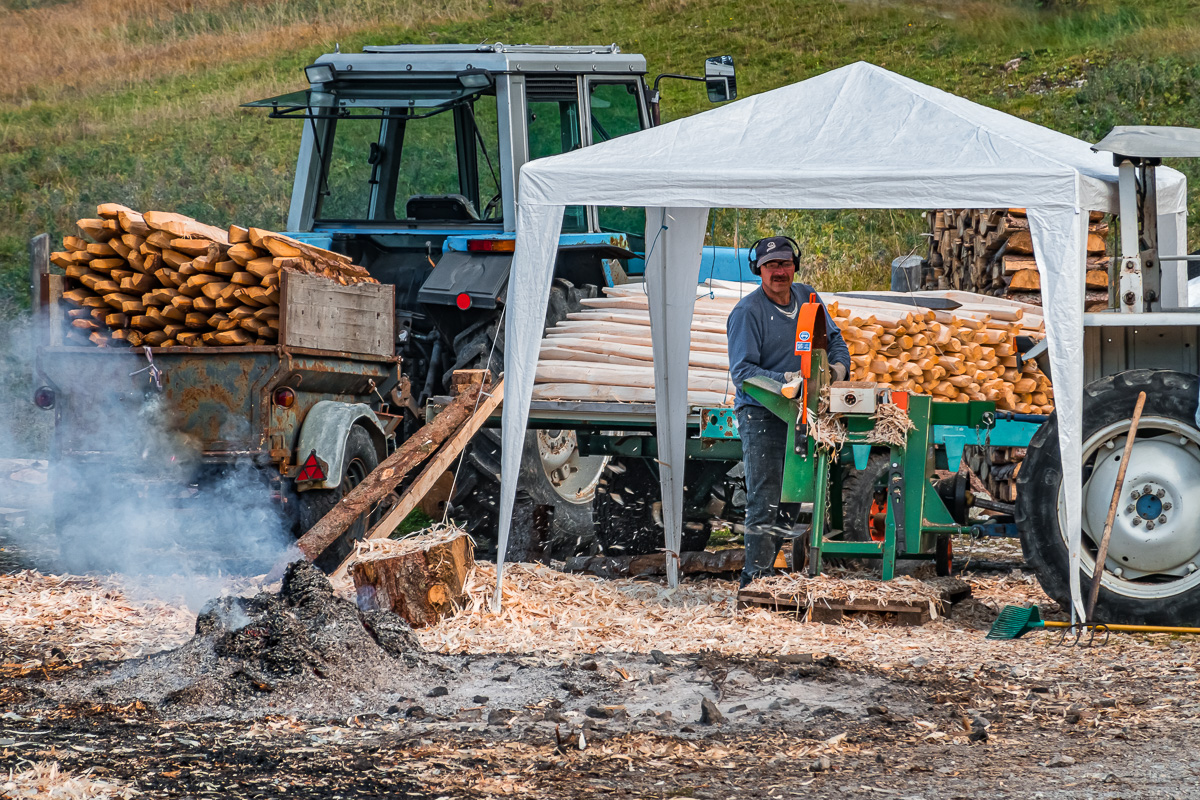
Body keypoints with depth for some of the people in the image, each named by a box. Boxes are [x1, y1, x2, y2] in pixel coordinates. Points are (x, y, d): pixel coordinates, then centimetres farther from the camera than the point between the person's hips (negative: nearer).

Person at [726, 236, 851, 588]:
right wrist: (785, 379, -27)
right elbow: (742, 371, -16)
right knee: (765, 501, -11)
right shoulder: (747, 311, -12)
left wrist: (838, 366, -5)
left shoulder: (808, 299, 8)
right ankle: (755, 579, -9)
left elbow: (834, 340, 17)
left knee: (792, 499, 10)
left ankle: (766, 566, 20)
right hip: (761, 416, -7)